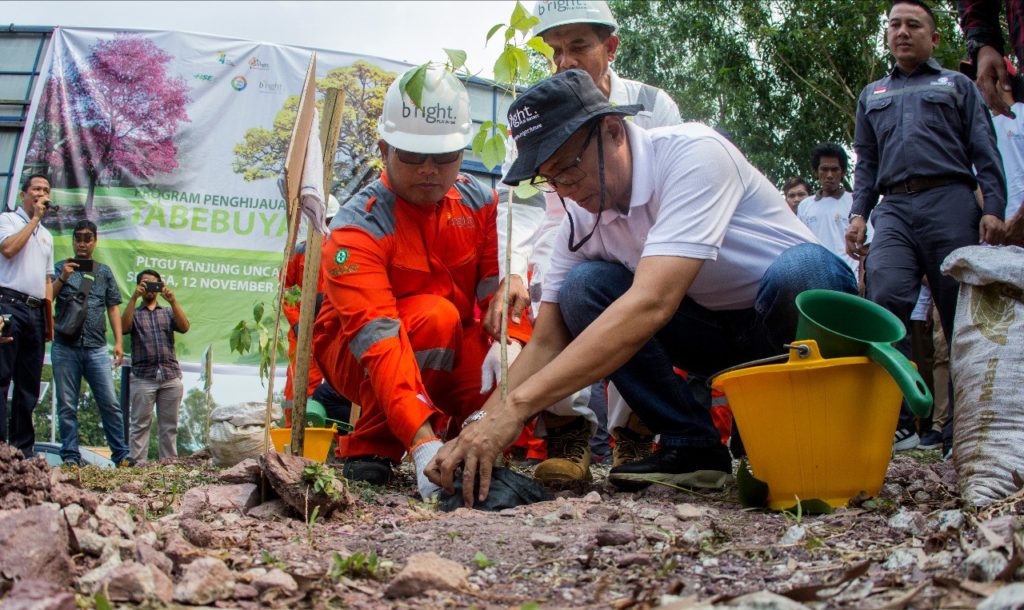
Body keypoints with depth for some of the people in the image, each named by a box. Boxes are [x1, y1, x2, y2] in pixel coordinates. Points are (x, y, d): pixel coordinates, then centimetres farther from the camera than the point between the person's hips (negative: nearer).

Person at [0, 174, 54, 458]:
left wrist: (49, 317, 16)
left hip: (36, 311, 7)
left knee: (29, 385, 5)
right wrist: (35, 219, -7)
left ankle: (23, 448, 8)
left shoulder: (46, 235, 23)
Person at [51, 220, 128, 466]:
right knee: (67, 406, 1)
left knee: (110, 404, -4)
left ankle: (121, 455, 1)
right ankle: (71, 458, 6)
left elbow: (113, 307, 12)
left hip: (96, 347, 1)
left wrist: (118, 341, 3)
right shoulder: (61, 268, 11)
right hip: (65, 347, 0)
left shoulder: (104, 272, 15)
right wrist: (62, 279, -14)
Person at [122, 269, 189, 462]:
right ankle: (138, 464, -3)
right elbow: (124, 327, -7)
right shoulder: (134, 313, 15)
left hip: (171, 377, 2)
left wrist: (173, 301, -11)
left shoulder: (168, 313, 18)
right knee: (141, 424, -3)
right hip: (143, 377, -2)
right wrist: (134, 298, -13)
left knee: (169, 425, 3)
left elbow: (184, 327, -1)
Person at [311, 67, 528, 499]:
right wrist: (423, 443, -49)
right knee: (435, 317, -34)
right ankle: (370, 449, -17)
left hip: (452, 358, 4)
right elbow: (378, 341, -37)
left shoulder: (480, 202, -7)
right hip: (356, 358, -4)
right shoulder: (357, 228, -25)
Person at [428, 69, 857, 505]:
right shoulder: (583, 220, -7)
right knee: (581, 287, -16)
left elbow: (652, 303, -40)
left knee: (797, 272, -40)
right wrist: (478, 429, -23)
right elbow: (546, 343, -4)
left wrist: (516, 406, -44)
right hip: (717, 332, 5)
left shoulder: (693, 154, -28)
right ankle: (691, 446, -10)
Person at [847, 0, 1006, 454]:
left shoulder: (957, 85, 19)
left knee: (963, 314, -4)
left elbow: (985, 152, 9)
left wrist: (993, 208, -6)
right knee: (885, 301, -20)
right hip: (895, 209, 2)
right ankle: (897, 420, -20)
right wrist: (858, 214, 6)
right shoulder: (872, 96, 27)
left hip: (950, 202, -1)